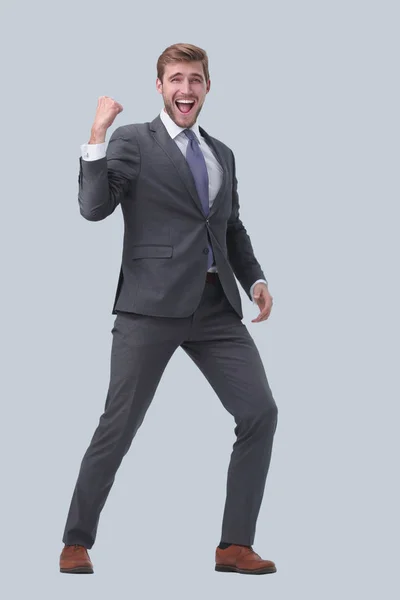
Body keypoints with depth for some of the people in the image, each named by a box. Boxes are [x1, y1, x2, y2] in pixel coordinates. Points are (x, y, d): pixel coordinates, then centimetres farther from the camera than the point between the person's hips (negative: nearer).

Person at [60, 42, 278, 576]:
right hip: (152, 306, -5)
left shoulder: (222, 154, 19)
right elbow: (95, 207, -11)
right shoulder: (132, 142, 1)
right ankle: (77, 542, 13)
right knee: (118, 426, -2)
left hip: (216, 307, 5)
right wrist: (97, 136, -18)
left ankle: (236, 545, 4)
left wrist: (255, 278, 11)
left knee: (260, 413, -5)